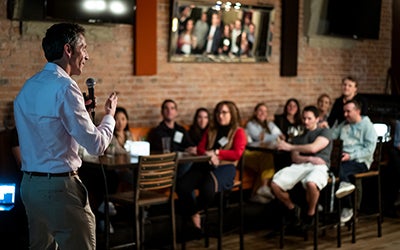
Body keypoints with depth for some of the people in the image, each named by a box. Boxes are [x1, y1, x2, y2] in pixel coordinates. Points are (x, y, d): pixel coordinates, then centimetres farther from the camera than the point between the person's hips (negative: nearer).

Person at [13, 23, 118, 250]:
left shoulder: (29, 86, 12)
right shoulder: (64, 87, -15)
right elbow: (96, 145, -15)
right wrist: (109, 116, 3)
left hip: (30, 185, 9)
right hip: (59, 187, -9)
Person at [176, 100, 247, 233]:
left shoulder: (238, 132, 9)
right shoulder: (211, 131, 25)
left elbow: (237, 154, -6)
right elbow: (200, 149, 15)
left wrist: (216, 152, -8)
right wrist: (209, 155, -8)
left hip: (225, 167, -4)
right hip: (205, 165, 5)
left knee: (207, 189, -37)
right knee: (182, 186, -25)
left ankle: (194, 211, -2)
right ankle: (193, 216, -1)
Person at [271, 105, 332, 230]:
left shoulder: (324, 132, 15)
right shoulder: (299, 136, 29)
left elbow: (314, 148, -5)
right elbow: (295, 158, 14)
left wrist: (290, 147, -4)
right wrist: (310, 159, -7)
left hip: (318, 166, -4)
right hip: (299, 166, 5)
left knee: (311, 183, -42)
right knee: (275, 184, -22)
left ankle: (310, 214, -12)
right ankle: (292, 208, 5)